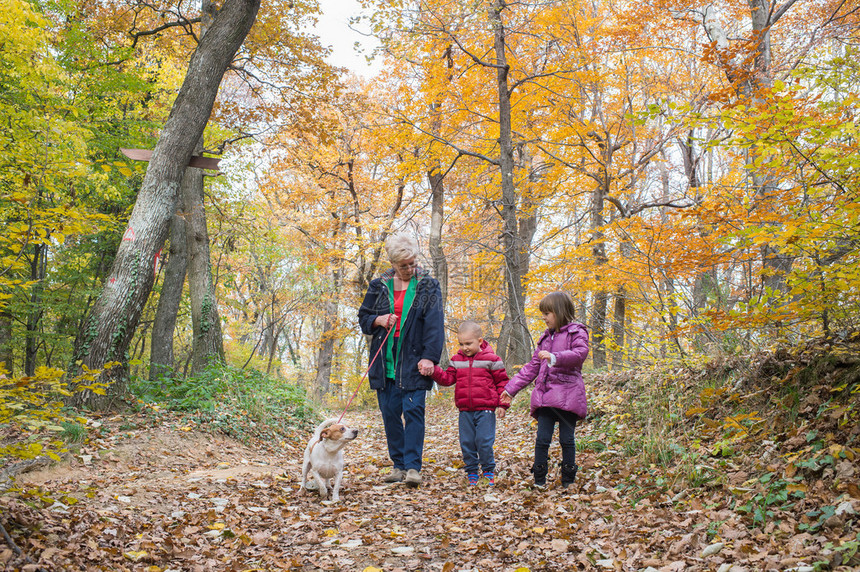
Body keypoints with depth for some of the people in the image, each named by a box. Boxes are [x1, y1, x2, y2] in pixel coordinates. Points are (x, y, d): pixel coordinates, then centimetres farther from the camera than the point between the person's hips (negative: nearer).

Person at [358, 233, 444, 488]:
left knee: (413, 411, -10)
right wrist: (378, 320, -6)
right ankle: (399, 465, 16)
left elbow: (434, 324, -6)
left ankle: (413, 467, -5)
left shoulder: (428, 286, 1)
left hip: (413, 363, -3)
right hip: (385, 363, 4)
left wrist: (429, 357, -16)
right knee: (390, 413, 6)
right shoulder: (378, 286, 9)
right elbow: (363, 318, 17)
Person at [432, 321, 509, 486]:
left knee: (484, 441, -6)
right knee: (466, 443, 7)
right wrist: (434, 371, -9)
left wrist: (502, 404, -2)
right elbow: (448, 378, 8)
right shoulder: (457, 360, 10)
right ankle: (471, 473, 22)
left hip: (485, 410, -4)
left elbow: (502, 381, 2)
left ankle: (488, 470, 15)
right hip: (465, 410, 4)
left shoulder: (491, 359, -2)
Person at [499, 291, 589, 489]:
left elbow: (580, 353, -18)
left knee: (567, 439, 1)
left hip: (567, 396, -5)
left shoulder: (576, 332, 2)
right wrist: (510, 389, 19)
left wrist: (554, 357, -32)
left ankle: (568, 480, 14)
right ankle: (539, 479, 11)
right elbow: (532, 367, 23)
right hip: (544, 396, 5)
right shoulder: (545, 338, 21)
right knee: (542, 439, 1)